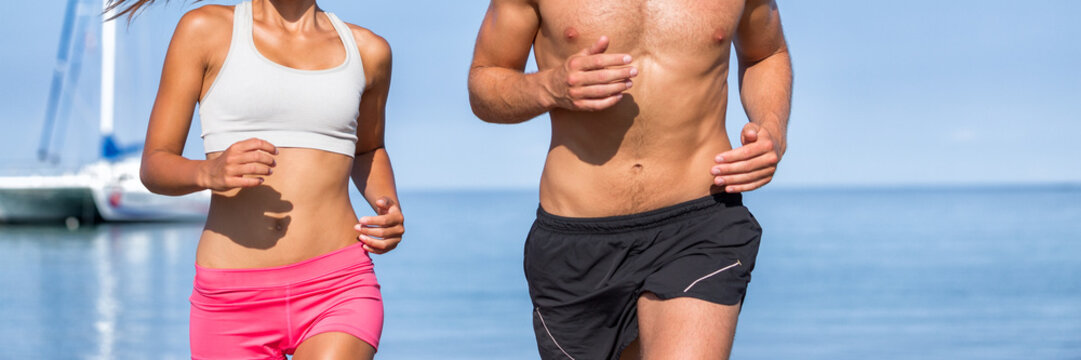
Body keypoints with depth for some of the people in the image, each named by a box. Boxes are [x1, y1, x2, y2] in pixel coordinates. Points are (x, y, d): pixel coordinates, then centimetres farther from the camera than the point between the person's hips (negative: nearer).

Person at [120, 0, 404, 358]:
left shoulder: (369, 50, 10)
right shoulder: (205, 30, 3)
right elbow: (154, 166, 3)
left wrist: (390, 208, 6)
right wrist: (210, 172, -20)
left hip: (337, 290, 0)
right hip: (234, 298, 0)